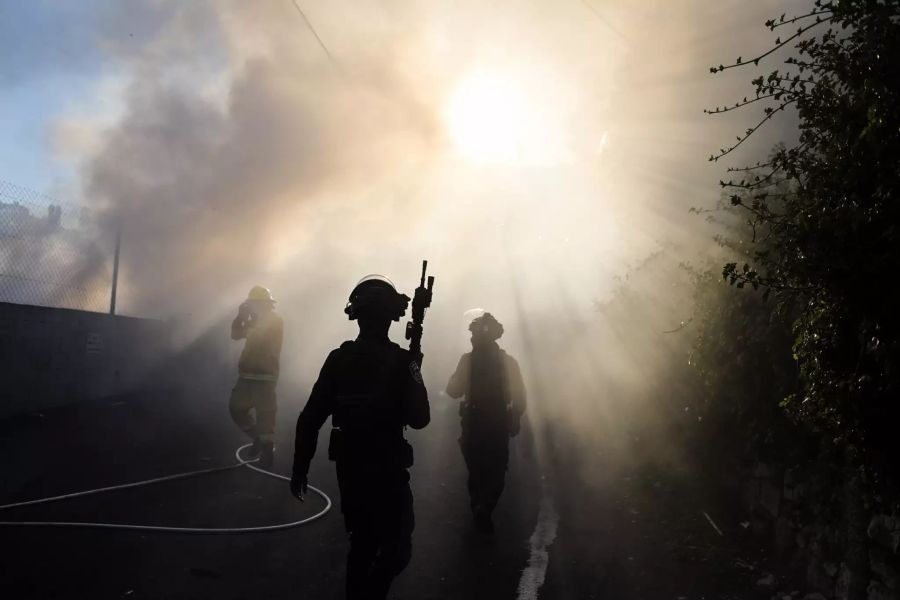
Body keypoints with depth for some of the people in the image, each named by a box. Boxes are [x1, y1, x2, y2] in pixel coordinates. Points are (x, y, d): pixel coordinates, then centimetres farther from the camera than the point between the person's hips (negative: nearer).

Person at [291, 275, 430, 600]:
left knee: (362, 542, 21)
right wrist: (415, 374, -1)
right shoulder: (400, 361, -14)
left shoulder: (338, 359, -2)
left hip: (349, 468, 5)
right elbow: (419, 418, -14)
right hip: (387, 470, -5)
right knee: (397, 548, 6)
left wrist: (300, 467, 5)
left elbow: (310, 418, -3)